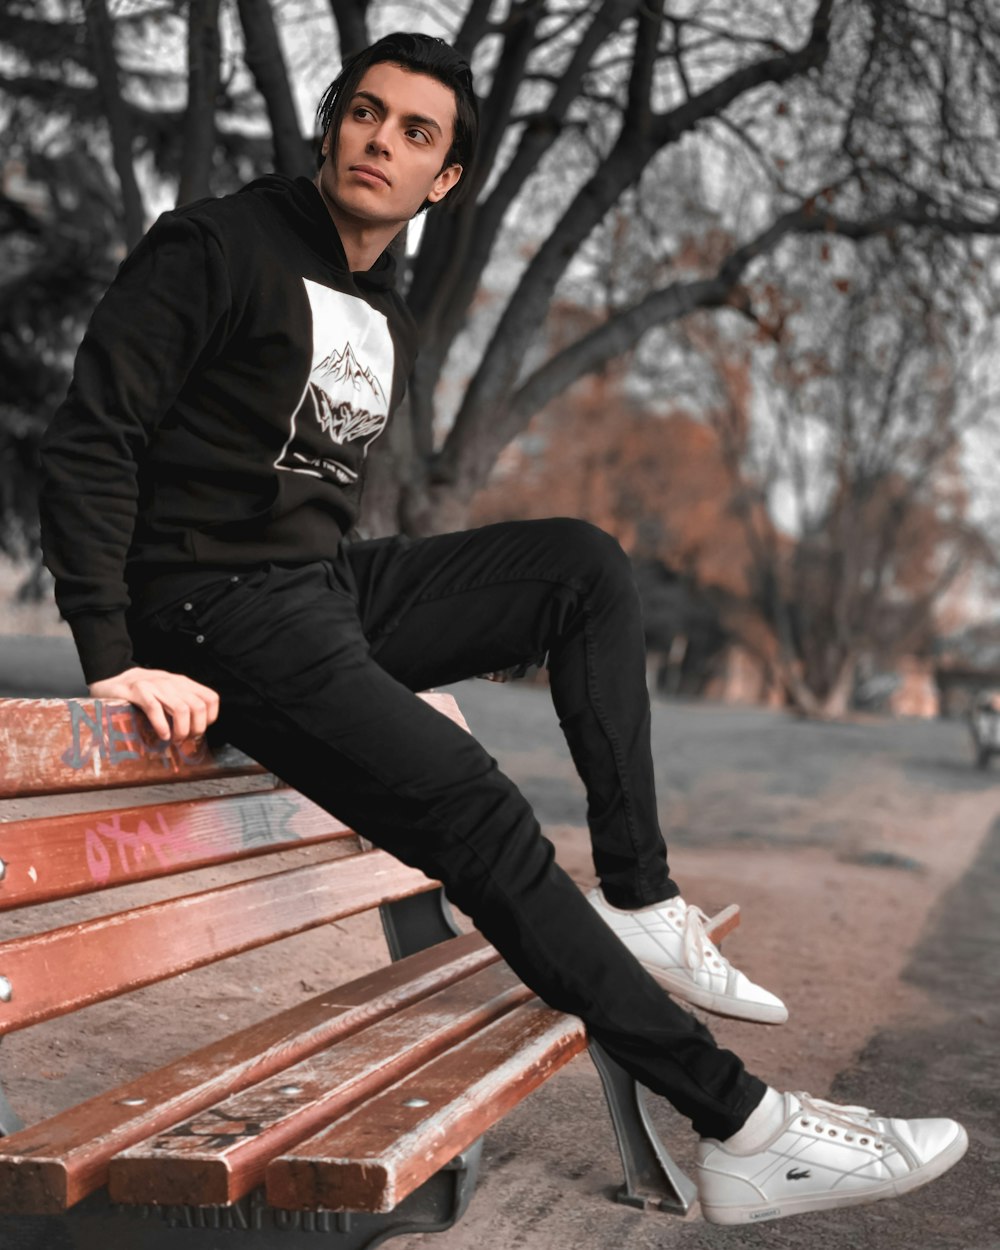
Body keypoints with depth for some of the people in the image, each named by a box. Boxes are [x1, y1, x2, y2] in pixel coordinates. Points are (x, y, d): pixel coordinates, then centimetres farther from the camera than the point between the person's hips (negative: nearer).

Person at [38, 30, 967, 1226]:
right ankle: (743, 1126, -18)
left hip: (329, 587, 9)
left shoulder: (386, 323, 17)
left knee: (585, 563, 0)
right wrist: (115, 659, -22)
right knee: (483, 818, -20)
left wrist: (381, 665, 14)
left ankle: (637, 904, -4)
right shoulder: (218, 248, -8)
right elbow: (90, 442, -14)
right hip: (222, 613, -9)